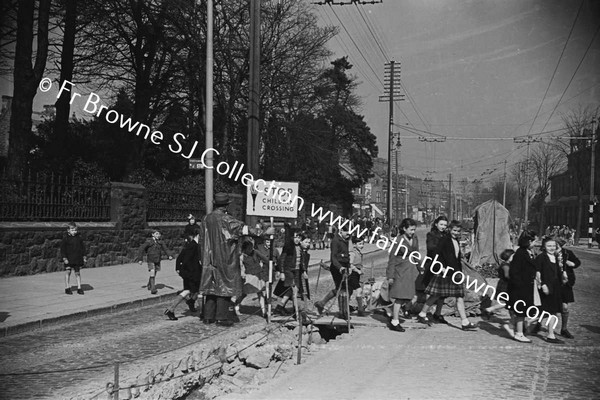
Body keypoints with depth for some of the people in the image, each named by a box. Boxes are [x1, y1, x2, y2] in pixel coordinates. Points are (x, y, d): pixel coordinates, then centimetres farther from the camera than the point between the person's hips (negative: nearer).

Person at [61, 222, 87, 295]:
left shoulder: (79, 237, 5)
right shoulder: (65, 238, -5)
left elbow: (83, 247, 13)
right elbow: (62, 249, -5)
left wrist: (84, 256, 9)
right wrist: (64, 258, -12)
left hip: (77, 259, 3)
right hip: (68, 259, -3)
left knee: (77, 273, 6)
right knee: (68, 272, -6)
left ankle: (79, 288, 10)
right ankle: (67, 288, 2)